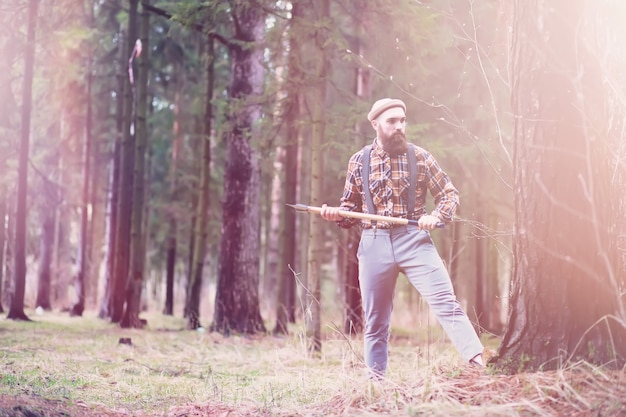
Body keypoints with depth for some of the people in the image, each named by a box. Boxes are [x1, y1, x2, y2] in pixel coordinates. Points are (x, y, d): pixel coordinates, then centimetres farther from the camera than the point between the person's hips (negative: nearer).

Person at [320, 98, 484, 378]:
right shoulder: (359, 161, 8)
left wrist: (437, 216, -12)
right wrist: (335, 215, -7)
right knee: (375, 321, 8)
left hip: (414, 240, -1)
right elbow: (351, 207, 15)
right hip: (374, 244, 1)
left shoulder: (419, 157, 4)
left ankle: (478, 363, -18)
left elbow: (449, 194, 8)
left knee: (446, 303, -13)